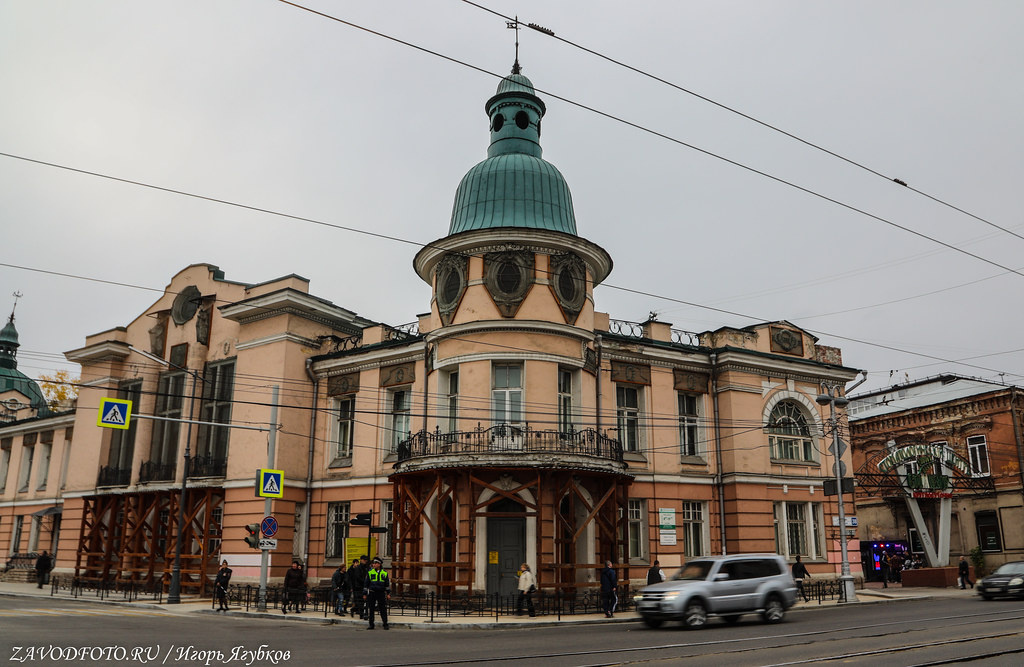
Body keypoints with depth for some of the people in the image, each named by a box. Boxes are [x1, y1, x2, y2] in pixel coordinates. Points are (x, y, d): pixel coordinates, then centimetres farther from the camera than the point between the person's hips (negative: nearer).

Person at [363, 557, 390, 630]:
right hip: (371, 593, 0)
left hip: (381, 593, 0)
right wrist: (364, 594, 4)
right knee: (371, 609, 1)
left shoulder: (384, 573, 7)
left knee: (383, 609, -1)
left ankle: (385, 624, 7)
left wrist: (388, 593, 9)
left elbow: (387, 584, 14)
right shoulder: (370, 572, 3)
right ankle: (371, 625, 12)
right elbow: (366, 583, 7)